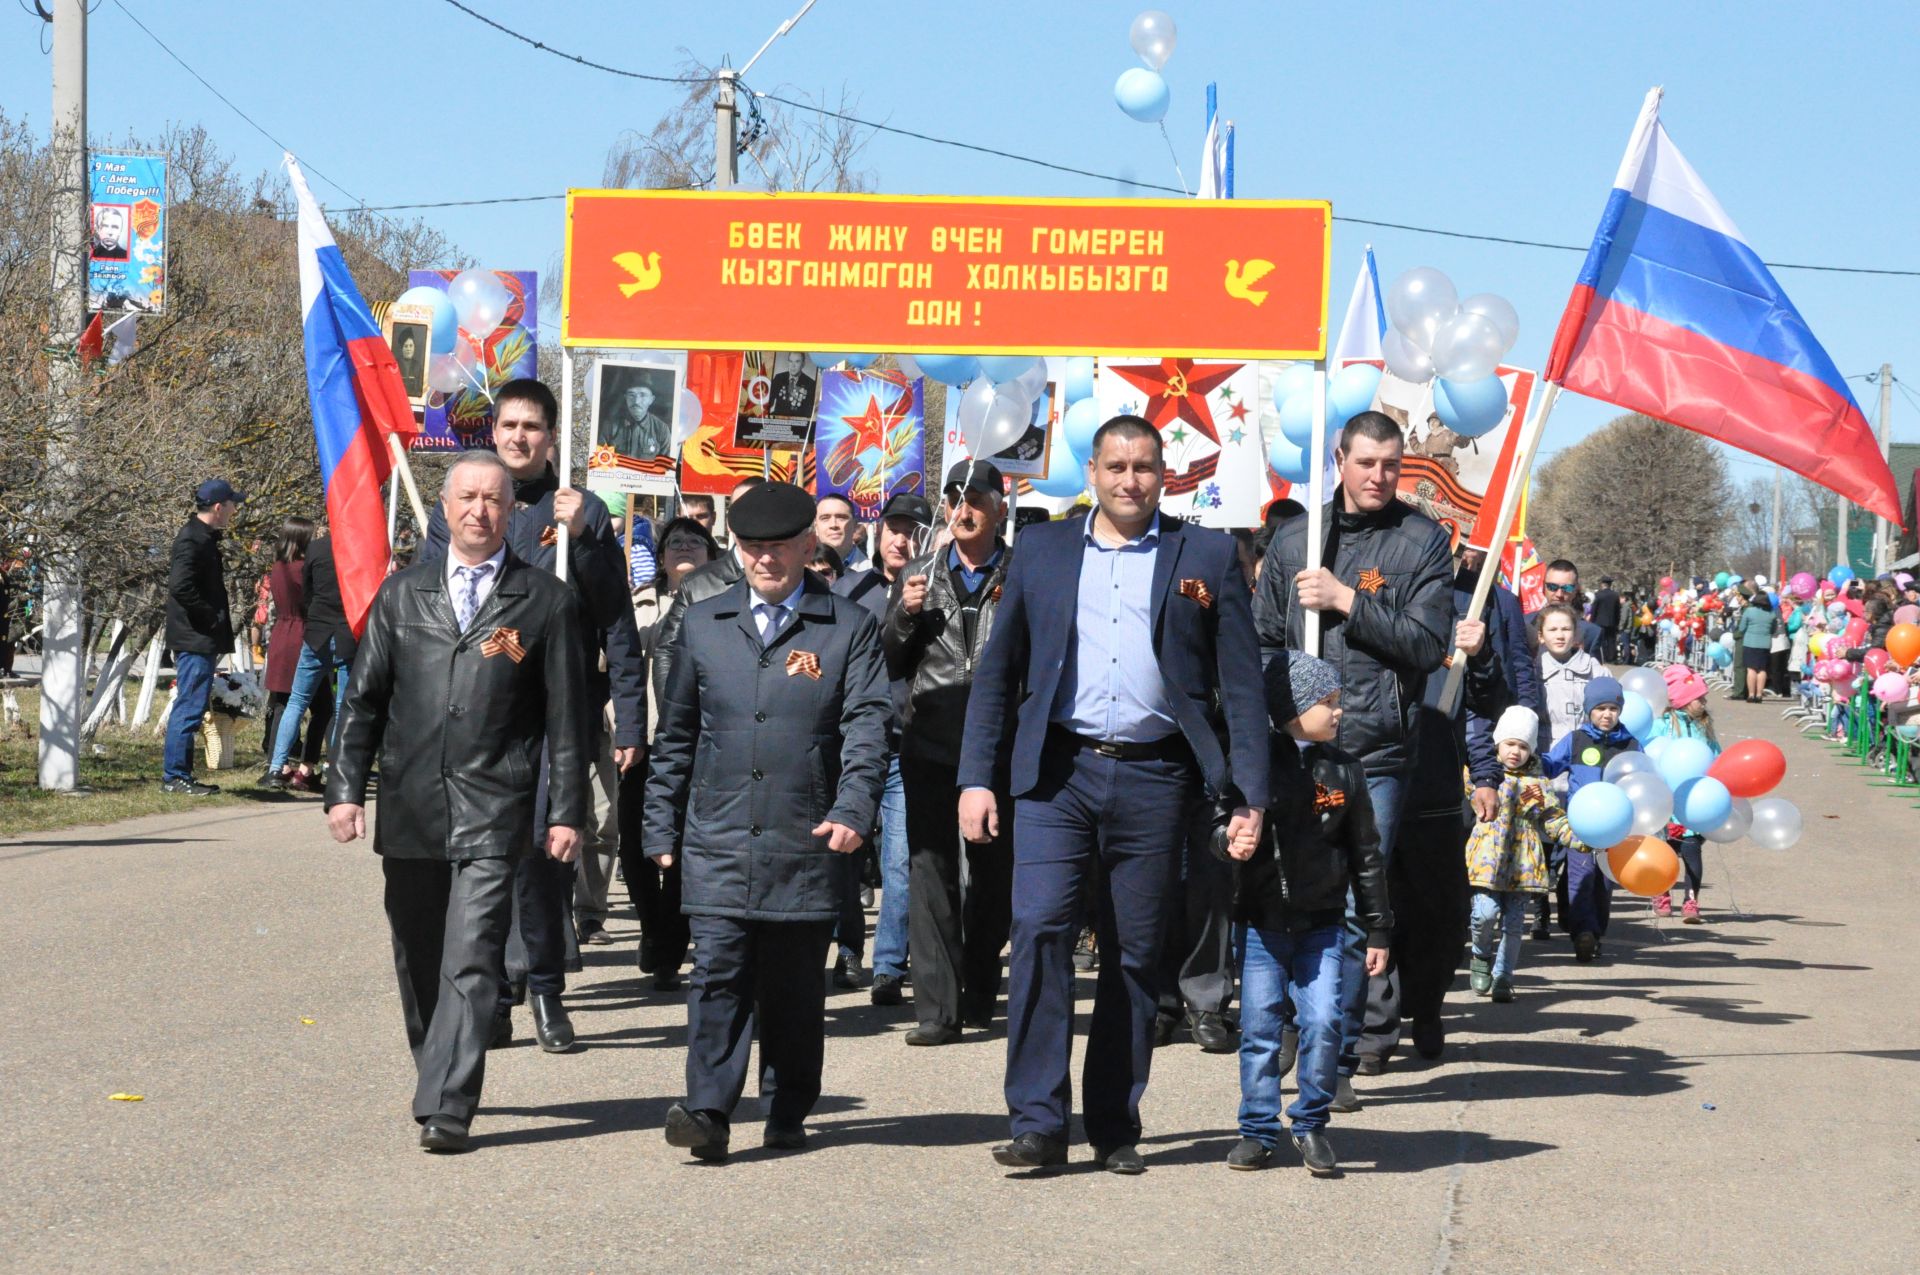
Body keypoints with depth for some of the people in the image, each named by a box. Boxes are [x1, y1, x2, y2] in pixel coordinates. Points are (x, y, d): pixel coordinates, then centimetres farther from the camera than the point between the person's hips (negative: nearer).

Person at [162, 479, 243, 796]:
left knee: (192, 707, 14)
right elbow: (180, 586, -26)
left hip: (202, 640, 11)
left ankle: (180, 775, 19)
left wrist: (217, 619, 11)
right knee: (190, 708, -8)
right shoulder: (192, 540, -16)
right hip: (194, 639, -11)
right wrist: (212, 617, -18)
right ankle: (174, 776, -5)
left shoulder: (204, 538, 16)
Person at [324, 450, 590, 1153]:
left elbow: (567, 717, 3)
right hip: (410, 811, 4)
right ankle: (439, 1080, 31)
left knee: (470, 963, -12)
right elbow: (363, 700, 12)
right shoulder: (402, 594, 12)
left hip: (493, 812, -4)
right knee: (418, 963, 12)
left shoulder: (545, 601, 4)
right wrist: (345, 788, 3)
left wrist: (567, 811, -1)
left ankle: (446, 1108, -15)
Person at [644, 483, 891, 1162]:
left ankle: (787, 1115, 18)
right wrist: (662, 827, 14)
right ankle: (707, 1112, -13)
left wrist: (852, 811, -19)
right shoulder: (703, 625, 12)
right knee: (718, 973, -9)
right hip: (718, 842, 1)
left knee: (795, 988, 6)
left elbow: (868, 727, -5)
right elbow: (675, 735, 17)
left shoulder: (851, 629, 4)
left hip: (806, 844, -1)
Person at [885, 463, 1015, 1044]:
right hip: (930, 745, 2)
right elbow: (889, 665, 13)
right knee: (931, 871, -5)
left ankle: (979, 992, 26)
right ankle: (938, 1008, -6)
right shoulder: (918, 576, 13)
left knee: (994, 875, 8)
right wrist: (906, 615, -4)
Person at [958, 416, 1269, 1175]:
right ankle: (1038, 1122, -10)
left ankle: (1115, 1127, 14)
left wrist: (1247, 794, -2)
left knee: (1134, 955, 4)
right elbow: (996, 672, 13)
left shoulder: (1207, 557, 8)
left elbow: (1242, 684, 5)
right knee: (1039, 929, -13)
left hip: (1153, 778, 0)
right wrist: (977, 778, 4)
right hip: (1056, 773, 0)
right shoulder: (1040, 551, 12)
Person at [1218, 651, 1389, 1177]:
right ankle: (1258, 1129, 16)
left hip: (1322, 924, 1)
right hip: (1260, 921, -1)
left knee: (1323, 1022, -8)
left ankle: (1311, 1124, 9)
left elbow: (1365, 853, 9)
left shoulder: (1343, 770, 5)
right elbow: (1223, 823, 2)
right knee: (1259, 1026, 3)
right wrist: (1230, 841, -24)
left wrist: (1378, 929, 9)